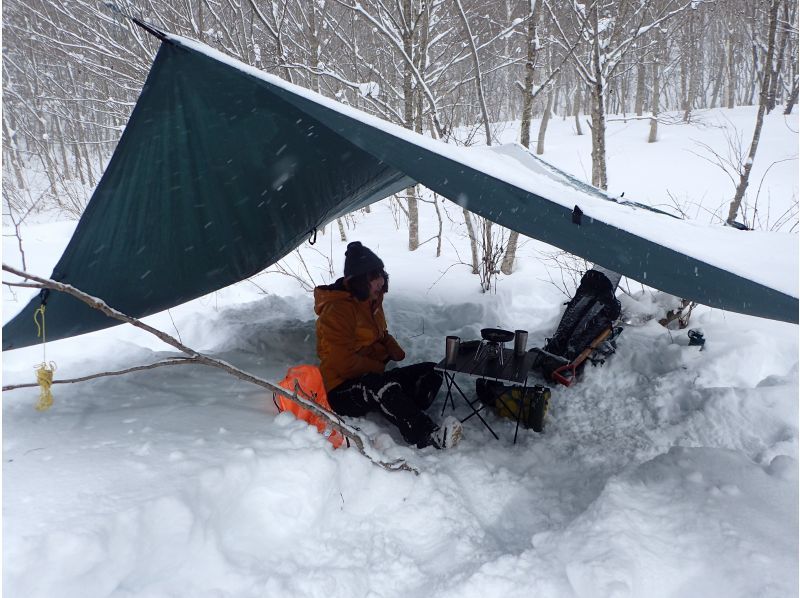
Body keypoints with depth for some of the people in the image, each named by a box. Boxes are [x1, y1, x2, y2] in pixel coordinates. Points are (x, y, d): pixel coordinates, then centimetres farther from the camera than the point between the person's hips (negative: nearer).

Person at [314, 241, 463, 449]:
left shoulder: (372, 301, 11)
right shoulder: (336, 310, -18)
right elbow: (343, 363, -22)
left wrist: (394, 350, 2)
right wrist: (379, 368, -11)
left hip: (372, 377, 9)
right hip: (342, 391, -9)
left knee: (430, 373, -4)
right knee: (384, 387, -40)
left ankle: (406, 419, -29)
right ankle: (429, 437, -51)